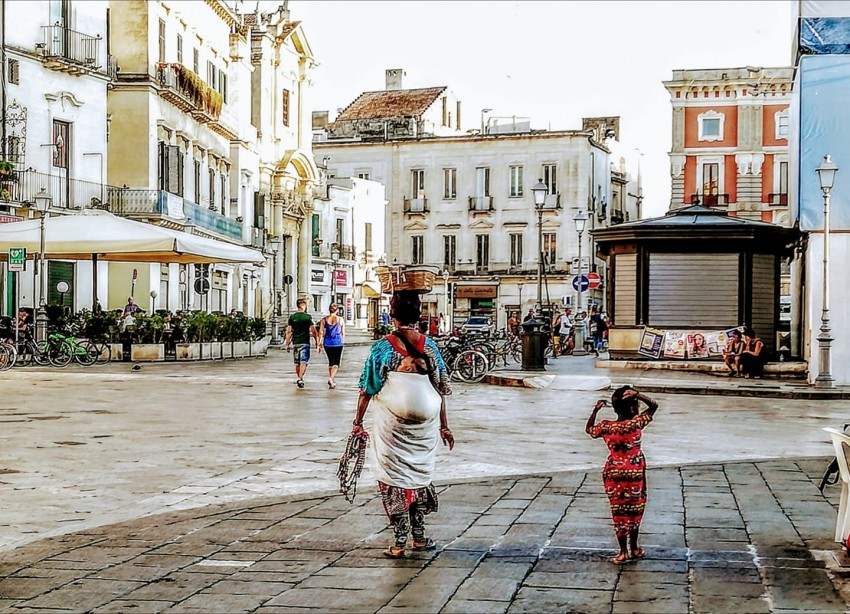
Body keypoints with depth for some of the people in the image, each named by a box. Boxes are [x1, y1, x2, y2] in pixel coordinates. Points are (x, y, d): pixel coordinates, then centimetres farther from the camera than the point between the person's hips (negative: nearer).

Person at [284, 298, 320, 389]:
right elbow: (314, 332, -7)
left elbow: (288, 332, 0)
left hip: (295, 343, 3)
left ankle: (299, 379, 25)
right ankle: (300, 379, -23)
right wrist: (317, 344, -2)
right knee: (304, 362, -7)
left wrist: (287, 344, 6)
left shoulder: (292, 317, 3)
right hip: (305, 343, -3)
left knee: (297, 363, 15)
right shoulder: (308, 317, -5)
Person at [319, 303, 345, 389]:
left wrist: (319, 344, 4)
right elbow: (343, 333, 3)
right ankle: (331, 378, -22)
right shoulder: (341, 320, -3)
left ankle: (333, 381, 25)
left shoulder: (324, 320, -1)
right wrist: (343, 342, 17)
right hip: (338, 343, -2)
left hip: (327, 343, 2)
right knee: (336, 363, 1)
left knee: (331, 362, 17)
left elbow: (321, 332, -2)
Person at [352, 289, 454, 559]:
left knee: (395, 478, 6)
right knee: (420, 476, 17)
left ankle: (399, 543, 7)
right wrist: (444, 426, 11)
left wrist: (358, 422, 4)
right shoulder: (429, 346, 0)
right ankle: (419, 538, 23)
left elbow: (367, 389, -6)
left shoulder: (383, 347, -8)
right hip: (425, 424, 3)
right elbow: (441, 389, 3)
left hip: (392, 425, -3)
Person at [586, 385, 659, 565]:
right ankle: (634, 549, 25)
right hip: (634, 475, -1)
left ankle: (623, 552, 14)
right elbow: (654, 406, -5)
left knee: (619, 513, 8)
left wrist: (595, 410, 10)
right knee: (634, 512, 14)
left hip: (613, 476, 1)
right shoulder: (636, 423, -16)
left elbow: (589, 429, 12)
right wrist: (637, 394, -16)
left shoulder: (606, 427, -9)